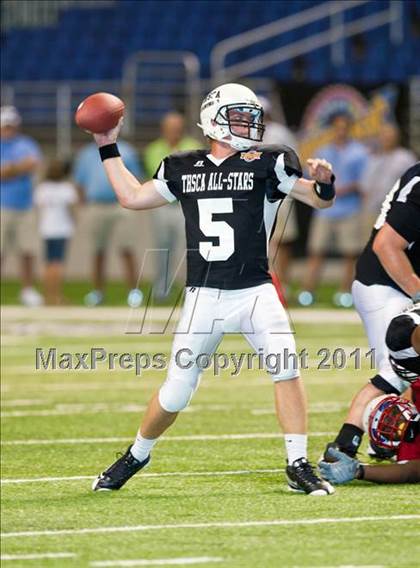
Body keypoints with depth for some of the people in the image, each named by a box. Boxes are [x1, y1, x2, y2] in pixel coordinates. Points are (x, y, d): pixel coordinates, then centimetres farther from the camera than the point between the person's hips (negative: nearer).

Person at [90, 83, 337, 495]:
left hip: (255, 292, -1)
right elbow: (132, 197, 21)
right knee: (175, 394, 4)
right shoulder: (184, 169, 9)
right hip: (203, 296, 1)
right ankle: (136, 456, 29)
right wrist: (108, 148, 21)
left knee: (286, 368, -20)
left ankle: (298, 467, -11)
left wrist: (324, 180, -25)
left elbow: (320, 199, -2)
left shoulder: (266, 165, 1)